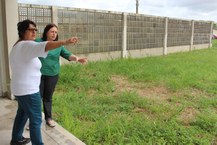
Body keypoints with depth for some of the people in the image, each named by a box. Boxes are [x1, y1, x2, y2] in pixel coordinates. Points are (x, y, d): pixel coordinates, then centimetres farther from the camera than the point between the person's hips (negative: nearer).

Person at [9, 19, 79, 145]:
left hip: (20, 88, 11)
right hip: (28, 90, -11)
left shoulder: (17, 46, 13)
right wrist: (65, 42, -53)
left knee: (22, 114, 25)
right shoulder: (27, 45, -21)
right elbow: (44, 46, -41)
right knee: (36, 119, -4)